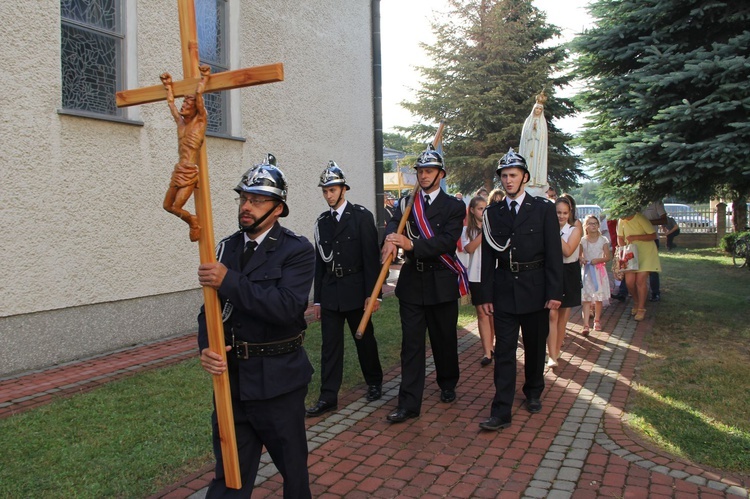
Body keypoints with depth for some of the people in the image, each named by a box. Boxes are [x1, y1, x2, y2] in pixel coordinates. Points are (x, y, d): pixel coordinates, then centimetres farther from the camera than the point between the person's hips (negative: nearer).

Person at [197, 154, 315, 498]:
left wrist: (229, 281, -29)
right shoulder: (227, 247, 6)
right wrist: (206, 347, -13)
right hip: (231, 379, 5)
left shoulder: (297, 250, -10)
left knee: (293, 469, 15)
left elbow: (287, 306, -26)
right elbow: (211, 307, 7)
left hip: (278, 382, -4)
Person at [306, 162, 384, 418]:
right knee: (330, 346, 4)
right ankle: (328, 397, 11)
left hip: (356, 291, -3)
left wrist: (372, 293, -13)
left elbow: (371, 257, -9)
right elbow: (320, 262, 11)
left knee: (365, 340, 11)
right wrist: (317, 298, 10)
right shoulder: (322, 221, 8)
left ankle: (374, 382, 32)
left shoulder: (361, 216, -5)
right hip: (330, 294, 4)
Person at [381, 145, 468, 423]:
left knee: (444, 338, 13)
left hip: (442, 283, -2)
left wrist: (412, 245, -30)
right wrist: (390, 239, -33)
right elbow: (393, 225, -9)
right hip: (412, 282, 2)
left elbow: (447, 241, -17)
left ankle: (448, 385, 37)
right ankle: (409, 403, 3)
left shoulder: (454, 206, -1)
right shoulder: (407, 203, 9)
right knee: (411, 343, 0)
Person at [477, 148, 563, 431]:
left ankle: (533, 393, 37)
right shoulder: (492, 213, 5)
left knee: (535, 347, 14)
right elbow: (488, 257, 5)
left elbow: (554, 254, -4)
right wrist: (486, 295, 1)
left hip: (535, 290, -1)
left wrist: (555, 292, -10)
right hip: (504, 291, 1)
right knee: (504, 352, -1)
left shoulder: (543, 209, -1)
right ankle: (501, 412, 1)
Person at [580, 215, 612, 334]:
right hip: (586, 271, 0)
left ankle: (597, 320, 29)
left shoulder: (603, 240, -1)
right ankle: (586, 325, -10)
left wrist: (598, 260, -17)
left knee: (599, 298, 8)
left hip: (599, 271, 0)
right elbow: (578, 255, 9)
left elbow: (608, 257, -1)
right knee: (586, 298, -6)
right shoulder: (582, 241, 2)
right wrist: (581, 260, -12)